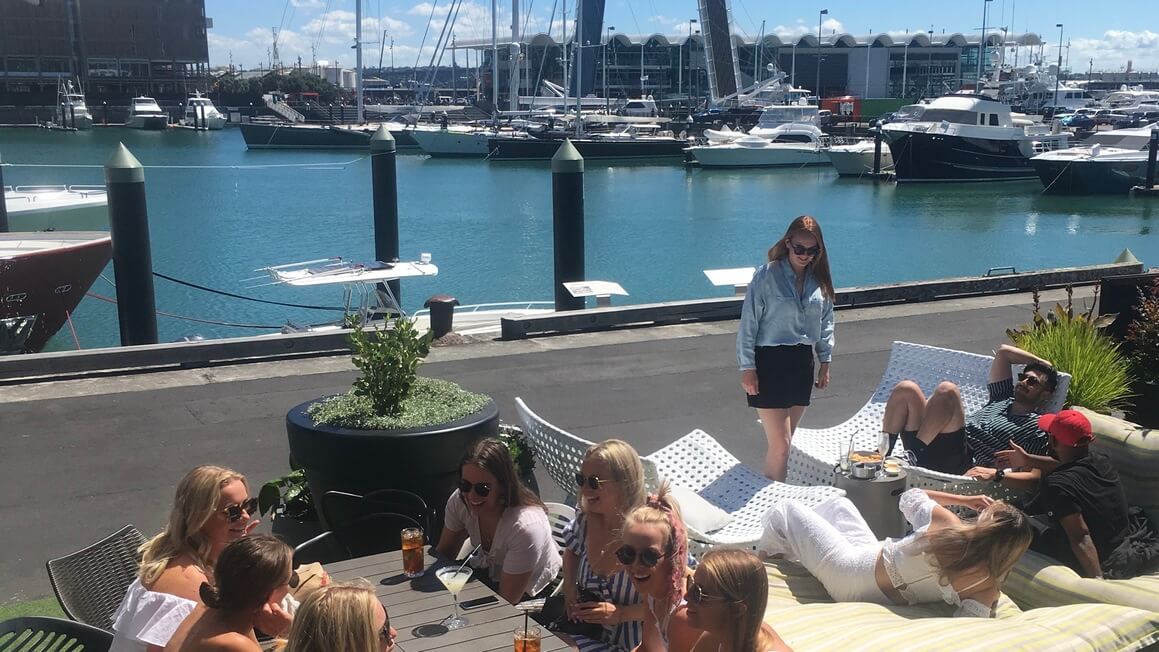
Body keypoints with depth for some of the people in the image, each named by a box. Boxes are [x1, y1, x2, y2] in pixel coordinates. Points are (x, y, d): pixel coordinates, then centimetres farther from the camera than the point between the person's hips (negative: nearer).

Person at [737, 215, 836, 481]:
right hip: (770, 362, -6)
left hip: (802, 362, 6)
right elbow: (748, 324, -9)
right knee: (780, 445, -8)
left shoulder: (819, 280, 6)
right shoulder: (766, 276, -11)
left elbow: (826, 322, 16)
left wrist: (825, 362, 13)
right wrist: (747, 368, -11)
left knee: (783, 442, 12)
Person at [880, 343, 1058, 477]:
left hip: (963, 465, -7)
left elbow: (1036, 478, -8)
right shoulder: (1003, 399, 29)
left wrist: (996, 475, -23)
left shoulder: (1037, 427, 8)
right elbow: (1003, 351, 36)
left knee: (947, 390, -24)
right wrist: (1042, 363, 36)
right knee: (906, 389, -12)